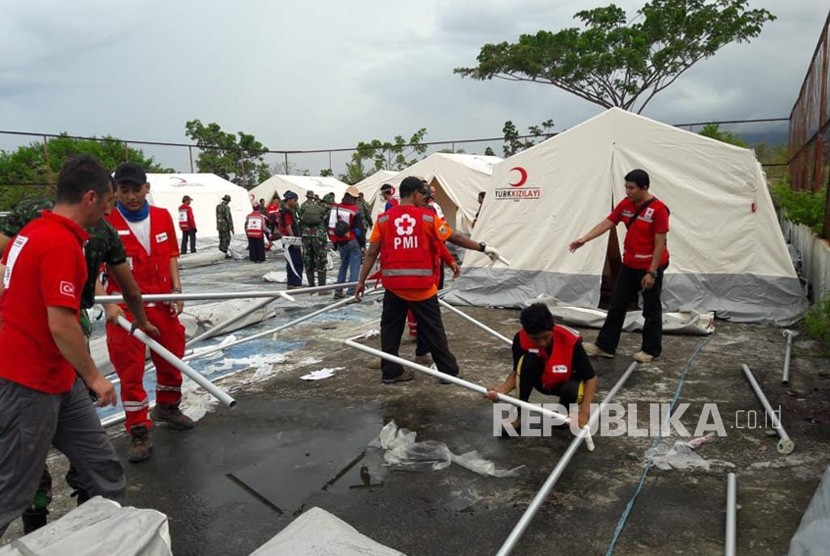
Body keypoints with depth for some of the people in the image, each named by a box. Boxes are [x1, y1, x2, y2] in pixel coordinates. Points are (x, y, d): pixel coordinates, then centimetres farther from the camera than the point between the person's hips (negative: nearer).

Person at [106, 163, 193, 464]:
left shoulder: (163, 217, 3)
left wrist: (176, 288, 2)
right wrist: (108, 304, -21)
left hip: (162, 303, 5)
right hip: (124, 307, -4)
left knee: (172, 358, 17)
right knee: (130, 370, 1)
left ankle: (167, 408, 42)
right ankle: (139, 433, 15)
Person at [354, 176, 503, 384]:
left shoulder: (383, 219, 1)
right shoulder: (427, 217, -4)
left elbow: (371, 253, 1)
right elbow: (454, 238, -1)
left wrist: (361, 281, 7)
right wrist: (482, 247, 8)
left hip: (393, 285, 2)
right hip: (421, 286, -2)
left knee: (390, 328, 14)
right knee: (433, 330, 9)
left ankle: (390, 372, 20)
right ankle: (449, 370, 19)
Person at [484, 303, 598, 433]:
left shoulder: (571, 341, -33)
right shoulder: (521, 339, -26)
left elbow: (591, 378, -26)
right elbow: (517, 372, -15)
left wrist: (584, 412, -39)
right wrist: (502, 389, -35)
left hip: (568, 383, -1)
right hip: (541, 381, 2)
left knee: (571, 390, -37)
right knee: (527, 361, -31)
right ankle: (521, 414, -13)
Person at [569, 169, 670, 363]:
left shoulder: (658, 209, -19)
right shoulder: (625, 204, 0)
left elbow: (660, 243, -19)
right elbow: (607, 223, 1)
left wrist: (652, 272, -20)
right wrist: (585, 239, -13)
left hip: (651, 266, -7)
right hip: (629, 265, 7)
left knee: (651, 309, 7)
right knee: (617, 305, 10)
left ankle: (651, 350, 21)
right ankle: (605, 346, 18)